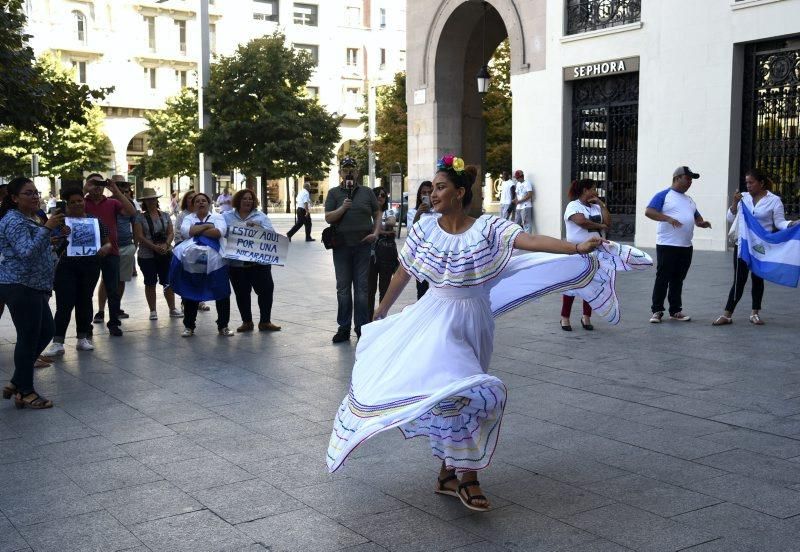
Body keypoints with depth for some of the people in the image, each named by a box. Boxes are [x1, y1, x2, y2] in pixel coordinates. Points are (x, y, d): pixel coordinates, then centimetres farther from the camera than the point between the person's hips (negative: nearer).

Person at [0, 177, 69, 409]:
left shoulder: (28, 219, 17)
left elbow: (38, 247, 31)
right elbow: (27, 252, -27)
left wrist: (57, 231, 15)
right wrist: (47, 228, -31)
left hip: (32, 287, 11)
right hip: (20, 288, -11)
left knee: (46, 332, 15)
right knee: (28, 338, -5)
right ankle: (25, 393, 5)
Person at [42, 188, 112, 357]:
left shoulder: (95, 221, 7)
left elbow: (107, 242, 10)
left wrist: (105, 248, -12)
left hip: (90, 267, 2)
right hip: (66, 267, -2)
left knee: (84, 302, 11)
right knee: (64, 304, -6)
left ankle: (83, 338, 22)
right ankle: (57, 343, -3)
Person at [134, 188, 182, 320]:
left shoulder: (165, 215, 8)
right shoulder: (140, 217, -2)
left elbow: (171, 233, 3)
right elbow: (139, 236, -11)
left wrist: (165, 245, -16)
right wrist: (155, 247, -20)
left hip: (166, 254, 2)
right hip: (147, 256, -2)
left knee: (168, 282, 4)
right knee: (150, 283, 5)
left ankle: (172, 309, 12)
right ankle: (153, 311, 13)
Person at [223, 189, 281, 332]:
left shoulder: (261, 217, 10)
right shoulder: (227, 217, 9)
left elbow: (271, 232, 0)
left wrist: (258, 226, -16)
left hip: (259, 261, 0)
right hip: (236, 263, 0)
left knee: (266, 289, -3)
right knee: (242, 293, 5)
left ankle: (265, 321, 8)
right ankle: (247, 322, 18)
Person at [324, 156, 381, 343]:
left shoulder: (367, 192, 8)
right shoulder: (334, 193, 5)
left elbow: (377, 214, 12)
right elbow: (328, 218, -2)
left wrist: (376, 233, -3)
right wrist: (342, 208, -18)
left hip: (363, 245, 0)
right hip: (341, 245, 0)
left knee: (362, 287, 3)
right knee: (343, 288, 6)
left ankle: (362, 328, 10)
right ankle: (343, 328, 13)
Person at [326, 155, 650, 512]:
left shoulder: (487, 228, -11)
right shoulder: (424, 230, -4)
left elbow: (531, 241, -24)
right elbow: (403, 273, 9)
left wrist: (578, 248, -38)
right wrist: (382, 310, 19)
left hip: (471, 319, 0)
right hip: (436, 318, 1)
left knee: (456, 391, 6)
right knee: (443, 390, -7)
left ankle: (449, 473, 23)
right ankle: (464, 476, 10)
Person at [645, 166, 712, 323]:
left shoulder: (689, 200, 21)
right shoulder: (664, 196, -2)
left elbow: (696, 217, 27)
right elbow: (648, 211, -14)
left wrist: (702, 222, 3)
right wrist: (668, 218, -26)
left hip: (686, 247, 7)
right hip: (667, 245, -7)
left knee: (678, 280, 11)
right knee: (662, 279, -4)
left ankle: (675, 311, 16)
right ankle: (657, 311, 1)